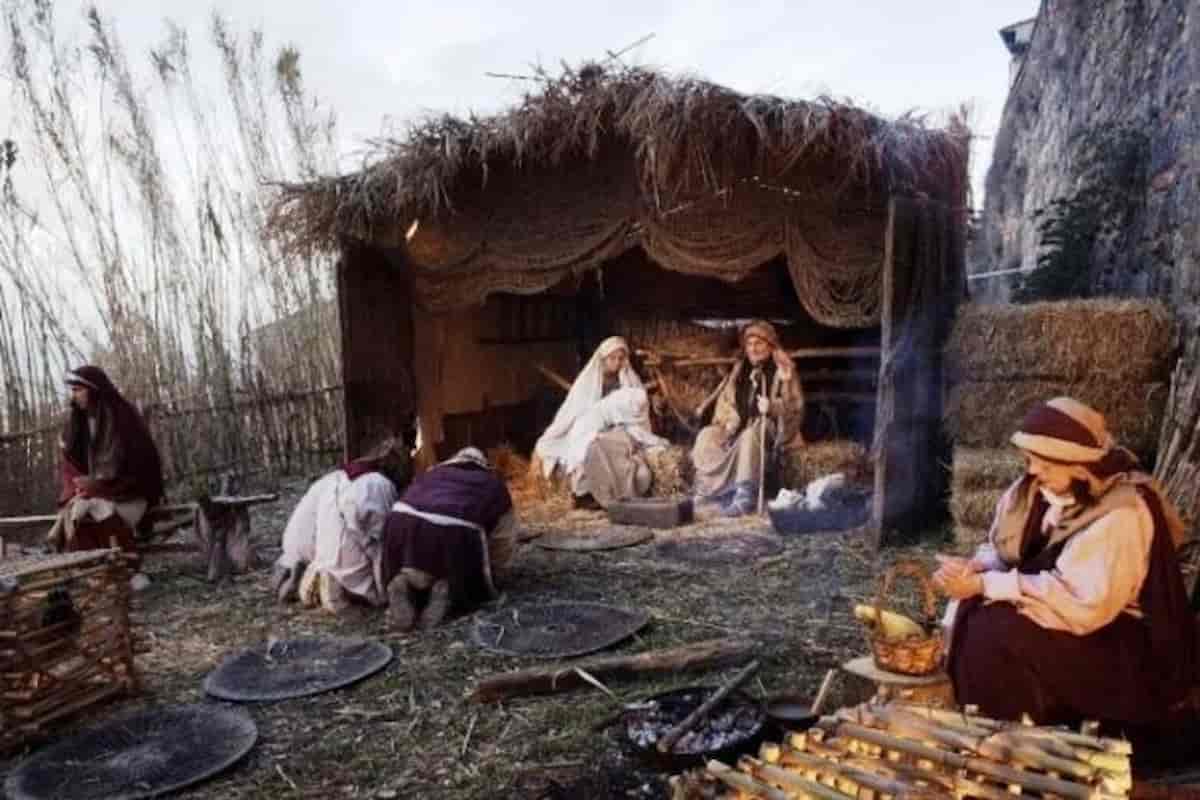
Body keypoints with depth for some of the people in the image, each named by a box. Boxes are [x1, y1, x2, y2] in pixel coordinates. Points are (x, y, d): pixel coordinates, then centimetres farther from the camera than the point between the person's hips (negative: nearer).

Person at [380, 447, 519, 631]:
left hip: (402, 521, 3)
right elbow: (503, 543, 31)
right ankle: (447, 589, -6)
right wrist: (493, 578, 46)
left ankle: (405, 584, 0)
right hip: (455, 531, -3)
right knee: (475, 586, 24)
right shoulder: (495, 485, 30)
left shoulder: (433, 473, 37)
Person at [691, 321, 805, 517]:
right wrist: (725, 424, -3)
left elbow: (795, 408, -6)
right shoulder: (739, 370, 17)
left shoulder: (783, 370, 1)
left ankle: (746, 494, -40)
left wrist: (772, 407, -27)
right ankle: (724, 492, -27)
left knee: (750, 435, -39)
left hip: (770, 430, -5)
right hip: (739, 429, 6)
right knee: (706, 436, -21)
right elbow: (726, 402, 17)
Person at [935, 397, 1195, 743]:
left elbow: (1081, 601, -30)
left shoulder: (1122, 512, -25)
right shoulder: (1041, 488, -2)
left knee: (1004, 633, -26)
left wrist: (985, 584, -30)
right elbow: (1006, 550, 4)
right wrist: (976, 567, -19)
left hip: (1127, 645, -8)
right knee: (973, 613, -11)